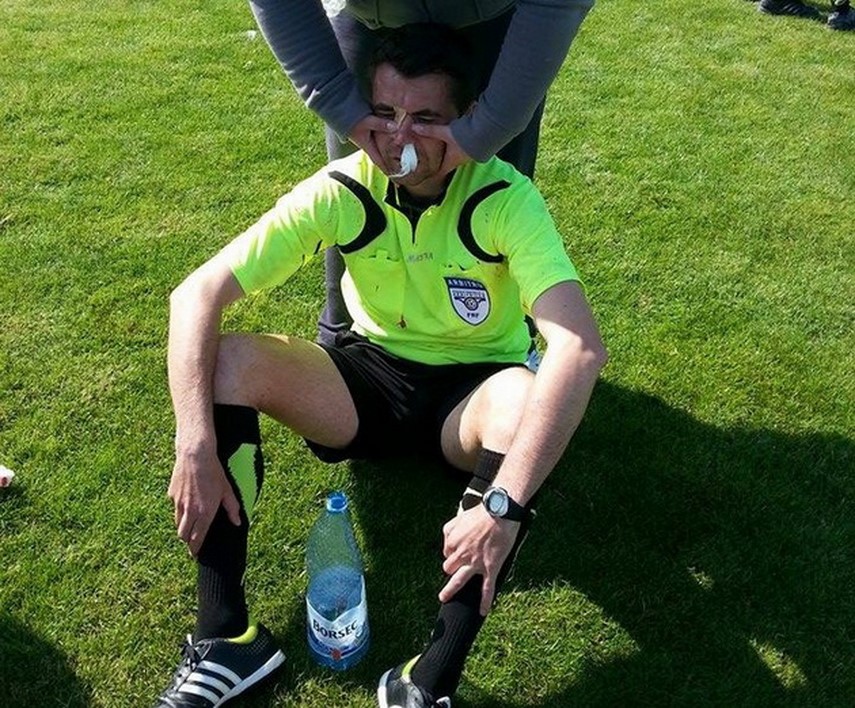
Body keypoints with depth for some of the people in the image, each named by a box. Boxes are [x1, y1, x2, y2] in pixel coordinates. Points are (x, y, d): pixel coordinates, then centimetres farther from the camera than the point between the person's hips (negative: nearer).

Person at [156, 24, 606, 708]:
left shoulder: (504, 199, -24)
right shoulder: (339, 191, -16)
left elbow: (580, 348, -38)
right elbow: (197, 295, -20)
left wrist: (503, 504, -46)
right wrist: (196, 448, -31)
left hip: (471, 391, -2)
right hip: (370, 375, 3)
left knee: (521, 401, -38)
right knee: (228, 359, -22)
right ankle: (224, 636, -17)